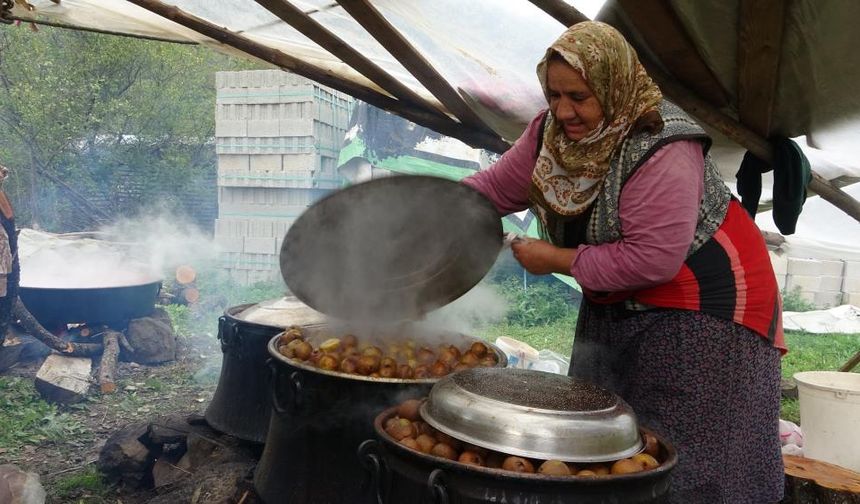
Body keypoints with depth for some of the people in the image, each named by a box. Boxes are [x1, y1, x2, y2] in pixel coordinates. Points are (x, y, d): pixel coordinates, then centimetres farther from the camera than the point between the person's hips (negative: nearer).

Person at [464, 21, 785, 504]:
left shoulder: (661, 150, -28)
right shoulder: (552, 131, -5)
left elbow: (652, 260, -32)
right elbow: (498, 186, 2)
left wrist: (557, 260, -23)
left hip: (703, 301, -7)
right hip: (618, 305, 8)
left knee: (687, 455, -3)